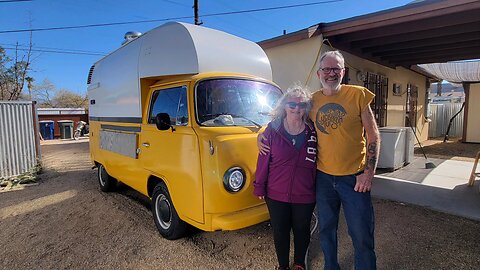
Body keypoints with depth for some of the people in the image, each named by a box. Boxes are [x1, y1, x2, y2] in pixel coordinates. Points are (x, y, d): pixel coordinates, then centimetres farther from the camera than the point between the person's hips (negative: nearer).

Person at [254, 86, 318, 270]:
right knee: (280, 232, 14)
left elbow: (319, 161, 3)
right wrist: (259, 186, -1)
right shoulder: (273, 129, -7)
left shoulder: (313, 131, -4)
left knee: (302, 231, 20)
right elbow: (263, 159, -4)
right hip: (276, 194, -1)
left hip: (305, 195, 1)